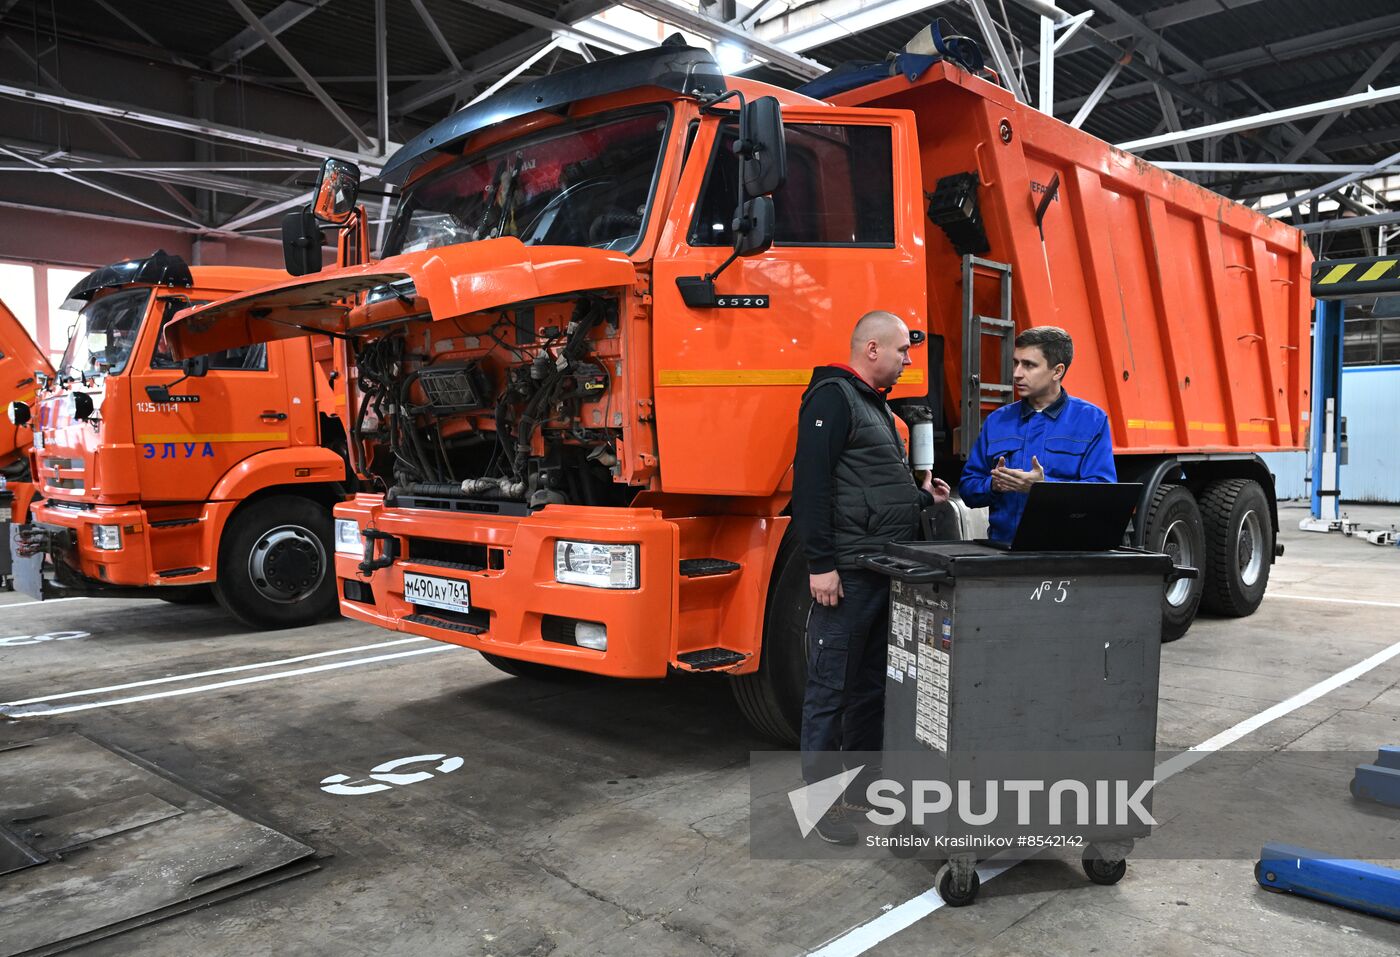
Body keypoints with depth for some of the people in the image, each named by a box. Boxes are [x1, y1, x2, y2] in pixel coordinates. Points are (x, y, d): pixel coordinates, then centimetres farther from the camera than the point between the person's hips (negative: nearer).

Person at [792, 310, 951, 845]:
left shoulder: (875, 403, 21)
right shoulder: (833, 397, -10)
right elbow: (812, 482, -18)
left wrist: (921, 497, 14)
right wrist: (820, 564, -22)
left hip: (884, 571, 10)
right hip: (847, 573, -10)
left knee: (873, 683, 16)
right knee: (831, 687, -2)